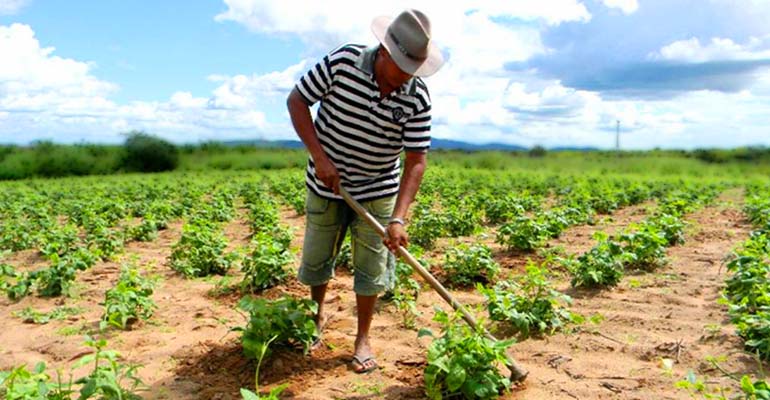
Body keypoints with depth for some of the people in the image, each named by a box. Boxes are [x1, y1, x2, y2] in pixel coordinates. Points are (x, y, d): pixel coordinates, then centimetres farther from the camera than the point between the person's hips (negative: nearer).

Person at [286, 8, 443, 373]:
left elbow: (416, 159, -16)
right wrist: (318, 156, -20)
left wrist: (399, 219, -26)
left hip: (378, 192, 0)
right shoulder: (342, 62, -19)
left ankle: (363, 339, 23)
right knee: (315, 258, 13)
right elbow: (296, 100, -10)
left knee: (371, 267, 4)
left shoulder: (417, 98, -16)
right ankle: (318, 315, 41)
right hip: (327, 184, 0)